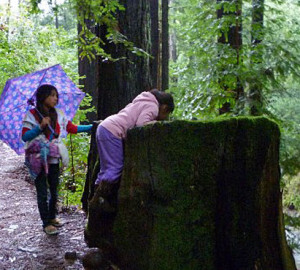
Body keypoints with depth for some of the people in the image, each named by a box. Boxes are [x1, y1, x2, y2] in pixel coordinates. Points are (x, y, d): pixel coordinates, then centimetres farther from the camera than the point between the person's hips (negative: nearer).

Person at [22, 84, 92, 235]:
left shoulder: (58, 115, 8)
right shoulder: (32, 115, -6)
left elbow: (73, 129, 6)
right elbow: (25, 137, -12)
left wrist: (93, 127, -2)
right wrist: (40, 126, -24)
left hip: (53, 159, 5)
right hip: (38, 160, -5)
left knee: (54, 191, 13)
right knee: (42, 193, -1)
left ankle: (52, 217, 31)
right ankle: (46, 224, 8)